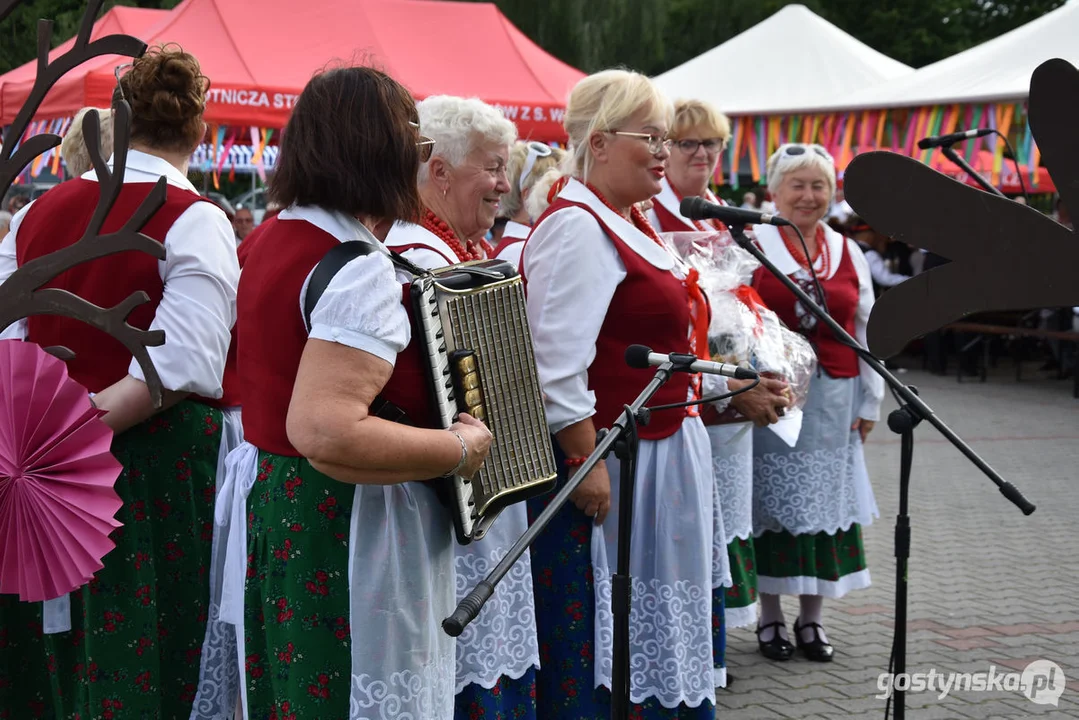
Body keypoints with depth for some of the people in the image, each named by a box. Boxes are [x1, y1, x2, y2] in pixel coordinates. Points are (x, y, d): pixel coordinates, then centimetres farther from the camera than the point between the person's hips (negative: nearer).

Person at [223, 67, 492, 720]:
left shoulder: (275, 236, 7)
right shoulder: (360, 271, -23)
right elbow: (325, 433, -34)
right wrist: (460, 449, -23)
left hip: (267, 502, 10)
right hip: (345, 536, -10)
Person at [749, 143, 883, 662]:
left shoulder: (847, 253, 10)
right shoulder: (751, 246, -3)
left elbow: (866, 330, 13)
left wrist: (869, 402, 11)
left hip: (832, 399, 4)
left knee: (825, 502, 7)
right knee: (770, 503, 3)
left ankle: (812, 617, 20)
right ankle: (770, 617, 16)